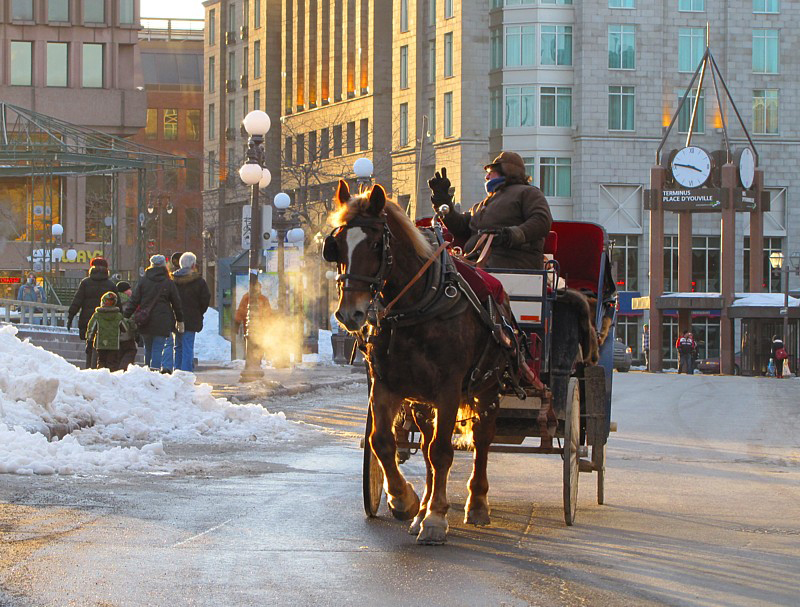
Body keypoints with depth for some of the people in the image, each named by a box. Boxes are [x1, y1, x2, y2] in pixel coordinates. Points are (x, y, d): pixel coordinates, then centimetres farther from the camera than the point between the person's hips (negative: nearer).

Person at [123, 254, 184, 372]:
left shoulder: (143, 281, 3)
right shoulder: (169, 283, 0)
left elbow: (133, 301, 1)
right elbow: (176, 303, 7)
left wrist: (126, 317, 5)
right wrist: (180, 320, 18)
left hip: (145, 323, 2)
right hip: (162, 322, -2)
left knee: (148, 348, 15)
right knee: (157, 349, -2)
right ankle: (155, 369, -15)